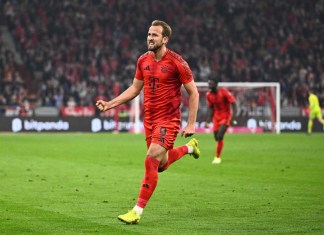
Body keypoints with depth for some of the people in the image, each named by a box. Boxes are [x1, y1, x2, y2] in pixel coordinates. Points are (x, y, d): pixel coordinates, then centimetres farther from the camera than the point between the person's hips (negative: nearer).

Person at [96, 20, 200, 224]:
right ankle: (189, 147, 47)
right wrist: (111, 104, 5)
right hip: (149, 119, 7)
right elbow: (135, 88, 16)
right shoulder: (143, 60, 4)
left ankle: (137, 212, -12)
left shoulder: (176, 62, -14)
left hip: (168, 119, -7)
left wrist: (191, 124, -12)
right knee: (161, 165, 16)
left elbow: (193, 93, -8)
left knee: (151, 161, -17)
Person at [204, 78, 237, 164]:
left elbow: (233, 104, -18)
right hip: (216, 118, 6)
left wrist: (232, 118, -28)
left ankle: (217, 157, -9)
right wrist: (208, 121, 5)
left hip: (226, 116, -6)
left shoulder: (224, 92, -19)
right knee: (217, 138, 7)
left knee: (220, 136, -18)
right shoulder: (209, 95, -1)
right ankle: (217, 156, 29)